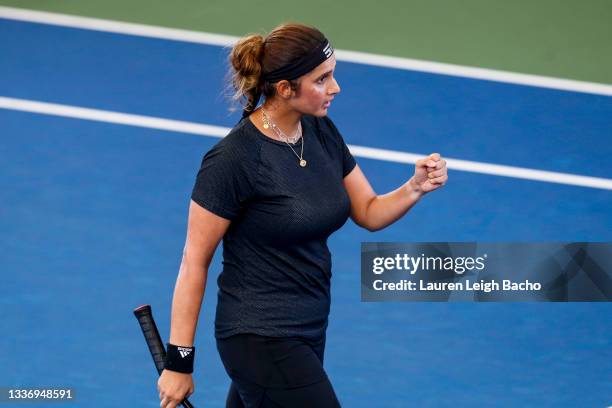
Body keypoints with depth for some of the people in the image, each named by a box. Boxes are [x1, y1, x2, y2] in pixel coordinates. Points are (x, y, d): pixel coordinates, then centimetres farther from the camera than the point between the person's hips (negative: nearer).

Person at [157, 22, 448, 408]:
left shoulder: (322, 132, 3)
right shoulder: (233, 160, -19)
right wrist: (179, 362, -12)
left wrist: (416, 187, -8)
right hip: (261, 341, -8)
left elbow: (369, 213, 12)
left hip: (310, 329, 8)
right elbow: (195, 263, -14)